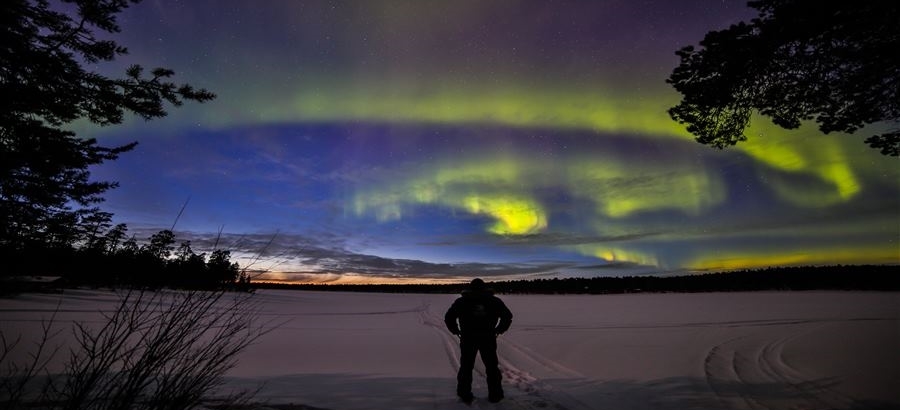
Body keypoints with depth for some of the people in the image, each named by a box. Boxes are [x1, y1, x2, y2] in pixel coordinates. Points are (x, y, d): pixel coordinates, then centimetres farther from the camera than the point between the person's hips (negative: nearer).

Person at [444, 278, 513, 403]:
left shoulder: (461, 301, 4)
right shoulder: (494, 301, 7)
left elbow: (449, 318, -2)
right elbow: (507, 316, 6)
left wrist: (456, 331, 7)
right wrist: (498, 331, 10)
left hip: (467, 338, 0)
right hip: (488, 338, 1)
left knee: (466, 367, 12)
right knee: (492, 367, 13)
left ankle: (465, 395, 17)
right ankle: (495, 395, 18)